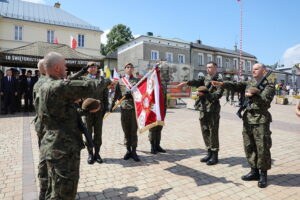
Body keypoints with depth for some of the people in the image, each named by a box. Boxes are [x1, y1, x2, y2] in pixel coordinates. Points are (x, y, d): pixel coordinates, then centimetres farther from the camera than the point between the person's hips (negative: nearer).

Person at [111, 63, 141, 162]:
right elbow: (116, 95, 11)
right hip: (124, 109, 1)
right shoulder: (120, 81, 10)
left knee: (134, 131, 4)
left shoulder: (137, 81, 8)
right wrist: (112, 105, 9)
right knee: (126, 131, 8)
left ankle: (134, 151, 14)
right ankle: (128, 150, 21)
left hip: (135, 109, -1)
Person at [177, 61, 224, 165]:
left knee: (213, 132, -1)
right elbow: (197, 82, -6)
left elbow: (218, 95, -15)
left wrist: (204, 94, -25)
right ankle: (209, 153, 25)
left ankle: (215, 156, 11)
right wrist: (186, 82, -24)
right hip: (203, 109, 6)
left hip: (213, 109, -6)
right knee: (205, 132, 11)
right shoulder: (205, 78, 15)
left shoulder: (219, 81, -2)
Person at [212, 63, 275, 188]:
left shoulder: (269, 87, 0)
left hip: (261, 120, -5)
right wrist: (222, 84, -18)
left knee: (262, 148, 0)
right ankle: (254, 171, 24)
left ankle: (263, 174, 15)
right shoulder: (248, 84, 14)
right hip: (247, 119, 5)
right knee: (249, 147, 10)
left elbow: (265, 102, -14)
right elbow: (235, 85, -3)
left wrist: (252, 95, -21)